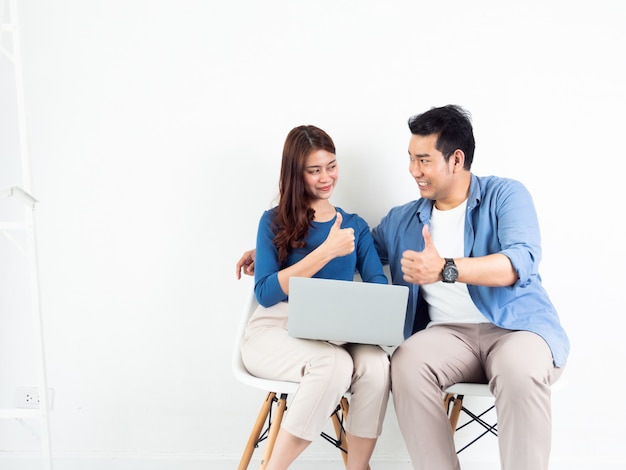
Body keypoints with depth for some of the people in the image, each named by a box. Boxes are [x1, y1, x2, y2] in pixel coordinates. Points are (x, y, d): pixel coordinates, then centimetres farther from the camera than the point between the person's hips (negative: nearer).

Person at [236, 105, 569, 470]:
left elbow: (523, 260, -16)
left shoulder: (506, 195, 1)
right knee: (407, 362, -30)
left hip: (518, 327, -3)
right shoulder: (403, 220, 15)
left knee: (520, 370, -37)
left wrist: (445, 269, -31)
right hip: (450, 332, 3)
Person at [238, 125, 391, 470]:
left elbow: (379, 284, 4)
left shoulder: (355, 226, 14)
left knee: (375, 363, -31)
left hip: (335, 333, 3)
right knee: (334, 363, -35)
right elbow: (265, 293, -8)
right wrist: (327, 252, -15)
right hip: (273, 330, -3)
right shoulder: (274, 221, 4)